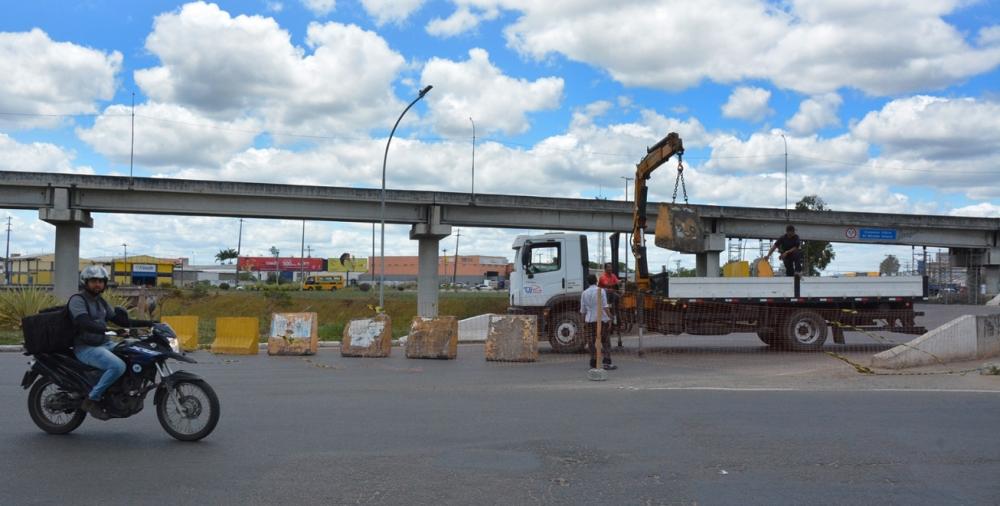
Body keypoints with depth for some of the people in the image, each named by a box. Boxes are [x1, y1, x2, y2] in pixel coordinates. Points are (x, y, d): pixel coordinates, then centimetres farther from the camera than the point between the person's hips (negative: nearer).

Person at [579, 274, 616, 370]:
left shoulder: (584, 293, 7)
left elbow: (583, 310, 10)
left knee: (592, 341, 6)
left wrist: (584, 319, 21)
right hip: (602, 318, -3)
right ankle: (606, 362, -3)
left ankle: (593, 363, 5)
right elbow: (605, 306, -10)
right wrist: (609, 317, -7)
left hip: (590, 320, 3)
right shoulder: (601, 290, -3)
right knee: (606, 341, 3)